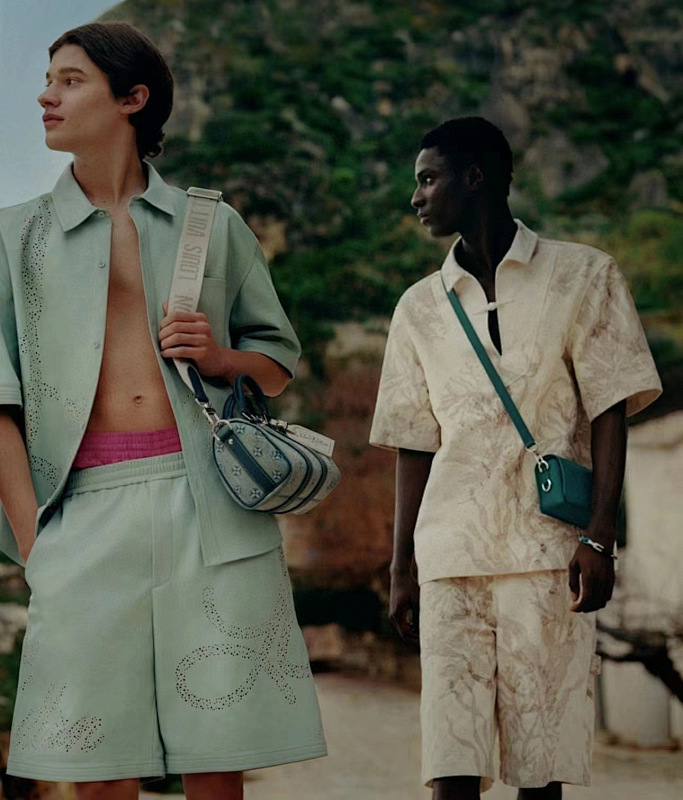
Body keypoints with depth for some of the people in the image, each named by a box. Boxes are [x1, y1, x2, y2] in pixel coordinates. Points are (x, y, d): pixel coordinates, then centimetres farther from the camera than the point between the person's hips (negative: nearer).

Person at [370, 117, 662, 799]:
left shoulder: (581, 276, 7)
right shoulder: (420, 307, 16)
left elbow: (609, 410, 1)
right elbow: (413, 445, 16)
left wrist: (600, 537, -8)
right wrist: (400, 568, 11)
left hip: (548, 546, -2)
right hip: (451, 554, 2)